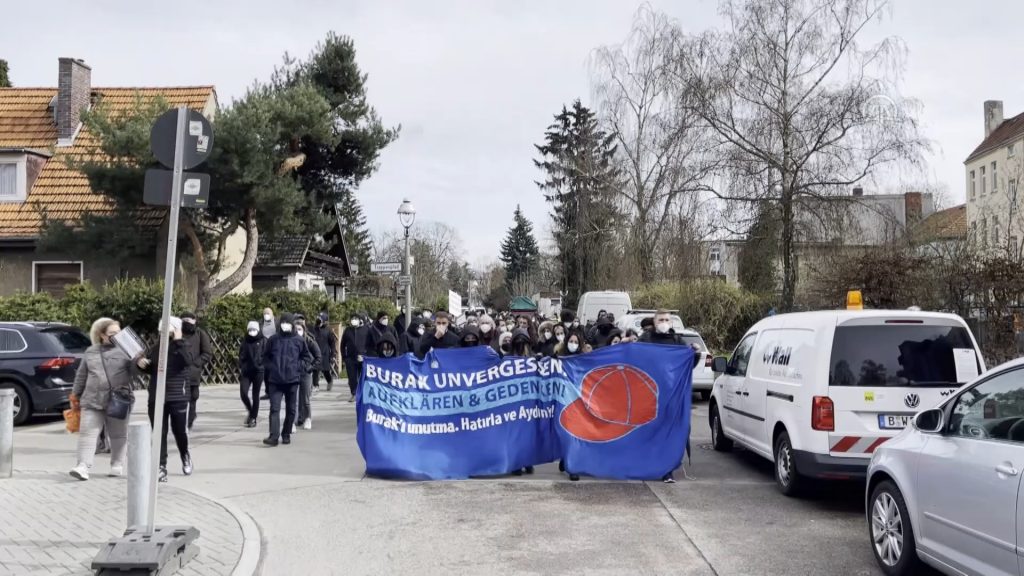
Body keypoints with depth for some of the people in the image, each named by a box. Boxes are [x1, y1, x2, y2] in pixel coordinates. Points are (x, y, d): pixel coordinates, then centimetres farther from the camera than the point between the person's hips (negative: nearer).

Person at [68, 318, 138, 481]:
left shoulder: (125, 350, 1)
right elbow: (81, 375, 20)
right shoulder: (90, 352, 11)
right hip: (92, 401, 2)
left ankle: (117, 466, 19)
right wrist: (75, 394, 21)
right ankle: (83, 466, -6)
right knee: (88, 433, -5)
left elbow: (134, 371, -7)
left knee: (118, 435, 7)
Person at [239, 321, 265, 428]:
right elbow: (241, 356, 11)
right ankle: (250, 411, 19)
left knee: (255, 395, 3)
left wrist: (265, 369, -10)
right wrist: (240, 368, 3)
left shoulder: (263, 341, 0)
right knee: (243, 393, -9)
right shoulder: (245, 341, 9)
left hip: (258, 371, -2)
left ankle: (253, 418, 12)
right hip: (246, 371, 3)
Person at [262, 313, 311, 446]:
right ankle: (274, 436, -12)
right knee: (274, 408, -8)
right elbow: (265, 356, 15)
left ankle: (286, 434, 19)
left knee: (291, 409, 7)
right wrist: (270, 367, 0)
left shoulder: (299, 340, 1)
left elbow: (307, 357, 10)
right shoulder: (273, 339, 3)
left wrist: (298, 366, -3)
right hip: (275, 380, 0)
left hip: (292, 380, 0)